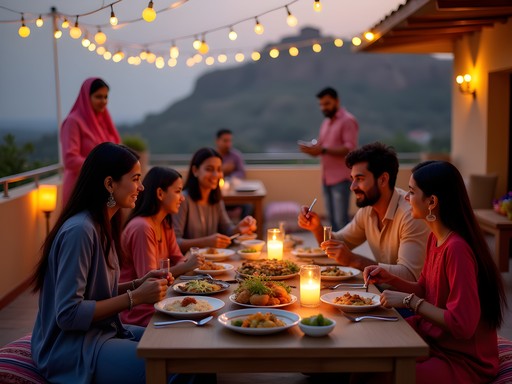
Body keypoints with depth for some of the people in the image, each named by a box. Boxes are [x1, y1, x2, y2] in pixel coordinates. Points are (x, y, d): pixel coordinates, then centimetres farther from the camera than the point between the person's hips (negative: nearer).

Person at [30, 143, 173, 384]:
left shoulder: (103, 225, 6)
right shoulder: (79, 230, -23)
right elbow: (68, 314, -24)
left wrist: (138, 285, -2)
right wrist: (135, 297, -20)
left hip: (102, 331, 9)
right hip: (72, 348, -9)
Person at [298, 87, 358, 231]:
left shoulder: (348, 120, -6)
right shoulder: (326, 123, 19)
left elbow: (350, 148, -16)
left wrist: (323, 150, -24)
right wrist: (312, 149, -5)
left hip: (341, 178, -7)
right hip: (327, 178, 7)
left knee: (341, 220, -9)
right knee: (332, 219, 8)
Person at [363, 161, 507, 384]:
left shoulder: (457, 249, -27)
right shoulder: (435, 238, 1)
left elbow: (462, 325, -28)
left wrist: (409, 301, -21)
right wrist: (389, 279, -2)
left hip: (464, 362, -8)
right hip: (432, 338, 8)